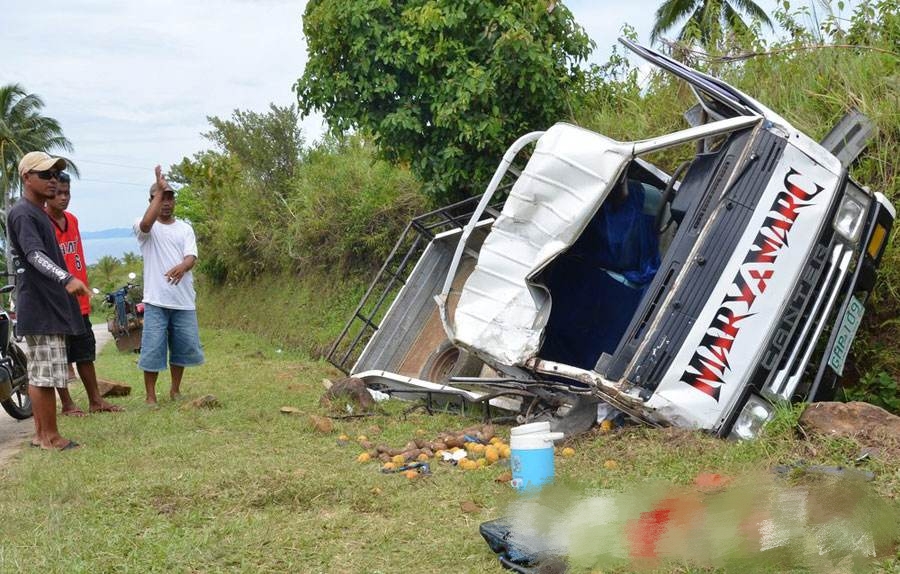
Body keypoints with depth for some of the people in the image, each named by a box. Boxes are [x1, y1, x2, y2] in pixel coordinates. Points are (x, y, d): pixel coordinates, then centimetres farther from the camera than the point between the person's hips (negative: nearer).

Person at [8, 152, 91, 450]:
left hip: (50, 305, 10)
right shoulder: (22, 213, -14)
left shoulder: (39, 214, 18)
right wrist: (67, 279, -44)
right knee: (46, 374, -6)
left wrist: (67, 282, 31)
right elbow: (35, 255, -30)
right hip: (39, 306, -10)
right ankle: (50, 436, 0)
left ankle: (41, 433, 19)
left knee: (39, 373, 13)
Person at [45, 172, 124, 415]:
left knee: (85, 353, 13)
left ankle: (95, 400, 21)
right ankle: (67, 404, 13)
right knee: (59, 356, 4)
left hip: (79, 301, 7)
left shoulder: (72, 220, 10)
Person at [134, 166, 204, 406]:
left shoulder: (185, 228, 9)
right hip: (156, 300, -3)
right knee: (152, 349, -3)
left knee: (184, 347, 10)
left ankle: (175, 390, 28)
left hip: (184, 300, 3)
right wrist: (159, 191, -23)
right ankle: (151, 396, 8)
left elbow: (191, 256, -6)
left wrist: (182, 266, -30)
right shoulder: (146, 228, 0)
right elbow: (146, 224, -26)